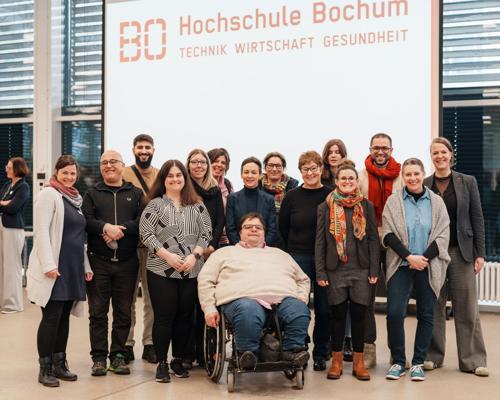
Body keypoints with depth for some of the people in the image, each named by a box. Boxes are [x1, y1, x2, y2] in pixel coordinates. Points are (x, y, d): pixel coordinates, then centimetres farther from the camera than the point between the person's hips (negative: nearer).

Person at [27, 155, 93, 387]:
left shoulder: (75, 199, 17)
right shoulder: (49, 194, -6)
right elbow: (42, 231, -13)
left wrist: (86, 266, 16)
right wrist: (48, 264, -20)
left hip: (73, 268, 7)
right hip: (54, 268, -7)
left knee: (64, 317, 11)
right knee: (51, 317, -4)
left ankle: (59, 364, 19)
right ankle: (45, 369, 4)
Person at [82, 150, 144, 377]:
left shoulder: (136, 194, 11)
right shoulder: (92, 194, 12)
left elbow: (143, 222, -4)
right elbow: (85, 220, -4)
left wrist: (121, 229, -17)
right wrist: (105, 227, -20)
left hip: (127, 262, 0)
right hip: (98, 262, 0)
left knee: (124, 311, 6)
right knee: (98, 311, 2)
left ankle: (118, 355, 16)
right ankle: (99, 357, 9)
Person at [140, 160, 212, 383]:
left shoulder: (197, 206, 10)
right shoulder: (155, 205, 4)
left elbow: (206, 234, 7)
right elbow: (146, 234, -4)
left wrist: (194, 255, -9)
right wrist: (167, 255, -13)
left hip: (192, 270, 3)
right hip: (161, 270, -2)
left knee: (185, 315, 7)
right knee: (164, 316, -2)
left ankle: (178, 360, 21)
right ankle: (162, 363, 9)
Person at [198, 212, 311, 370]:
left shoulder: (280, 254, 37)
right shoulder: (225, 252, 29)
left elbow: (303, 280, 35)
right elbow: (205, 280, 18)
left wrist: (302, 297, 12)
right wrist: (210, 309, 3)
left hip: (283, 298, 3)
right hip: (244, 298, -2)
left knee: (299, 310, -32)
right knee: (248, 312, -40)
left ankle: (292, 350, -22)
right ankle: (248, 355, -27)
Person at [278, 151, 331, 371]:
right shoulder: (292, 197, 2)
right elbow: (283, 229, 9)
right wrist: (294, 250, 7)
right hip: (299, 257, 0)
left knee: (324, 309, 5)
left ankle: (320, 354, 18)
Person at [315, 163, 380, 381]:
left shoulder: (366, 206, 6)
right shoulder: (325, 207, 4)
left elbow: (374, 240, 5)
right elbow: (320, 242, 2)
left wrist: (374, 270, -2)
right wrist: (320, 272, -4)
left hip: (361, 270, 1)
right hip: (335, 271, 0)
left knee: (359, 314, 4)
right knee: (338, 314, 5)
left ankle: (358, 362, 14)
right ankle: (337, 361, 16)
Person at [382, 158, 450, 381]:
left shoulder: (436, 202, 6)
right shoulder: (393, 201, 3)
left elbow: (443, 236, 1)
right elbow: (388, 234, -3)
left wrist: (424, 258, -12)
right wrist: (409, 256, -14)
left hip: (429, 267, 1)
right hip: (401, 265, -1)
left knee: (426, 315, 6)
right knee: (394, 313, -9)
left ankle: (418, 363, 17)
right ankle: (398, 362, 6)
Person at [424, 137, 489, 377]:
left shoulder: (467, 182, 3)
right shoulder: (423, 185, 3)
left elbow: (477, 218, 3)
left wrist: (480, 253, -2)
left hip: (461, 251, 0)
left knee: (467, 307, 2)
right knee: (434, 306, 6)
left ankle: (472, 360, 9)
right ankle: (433, 356, 17)